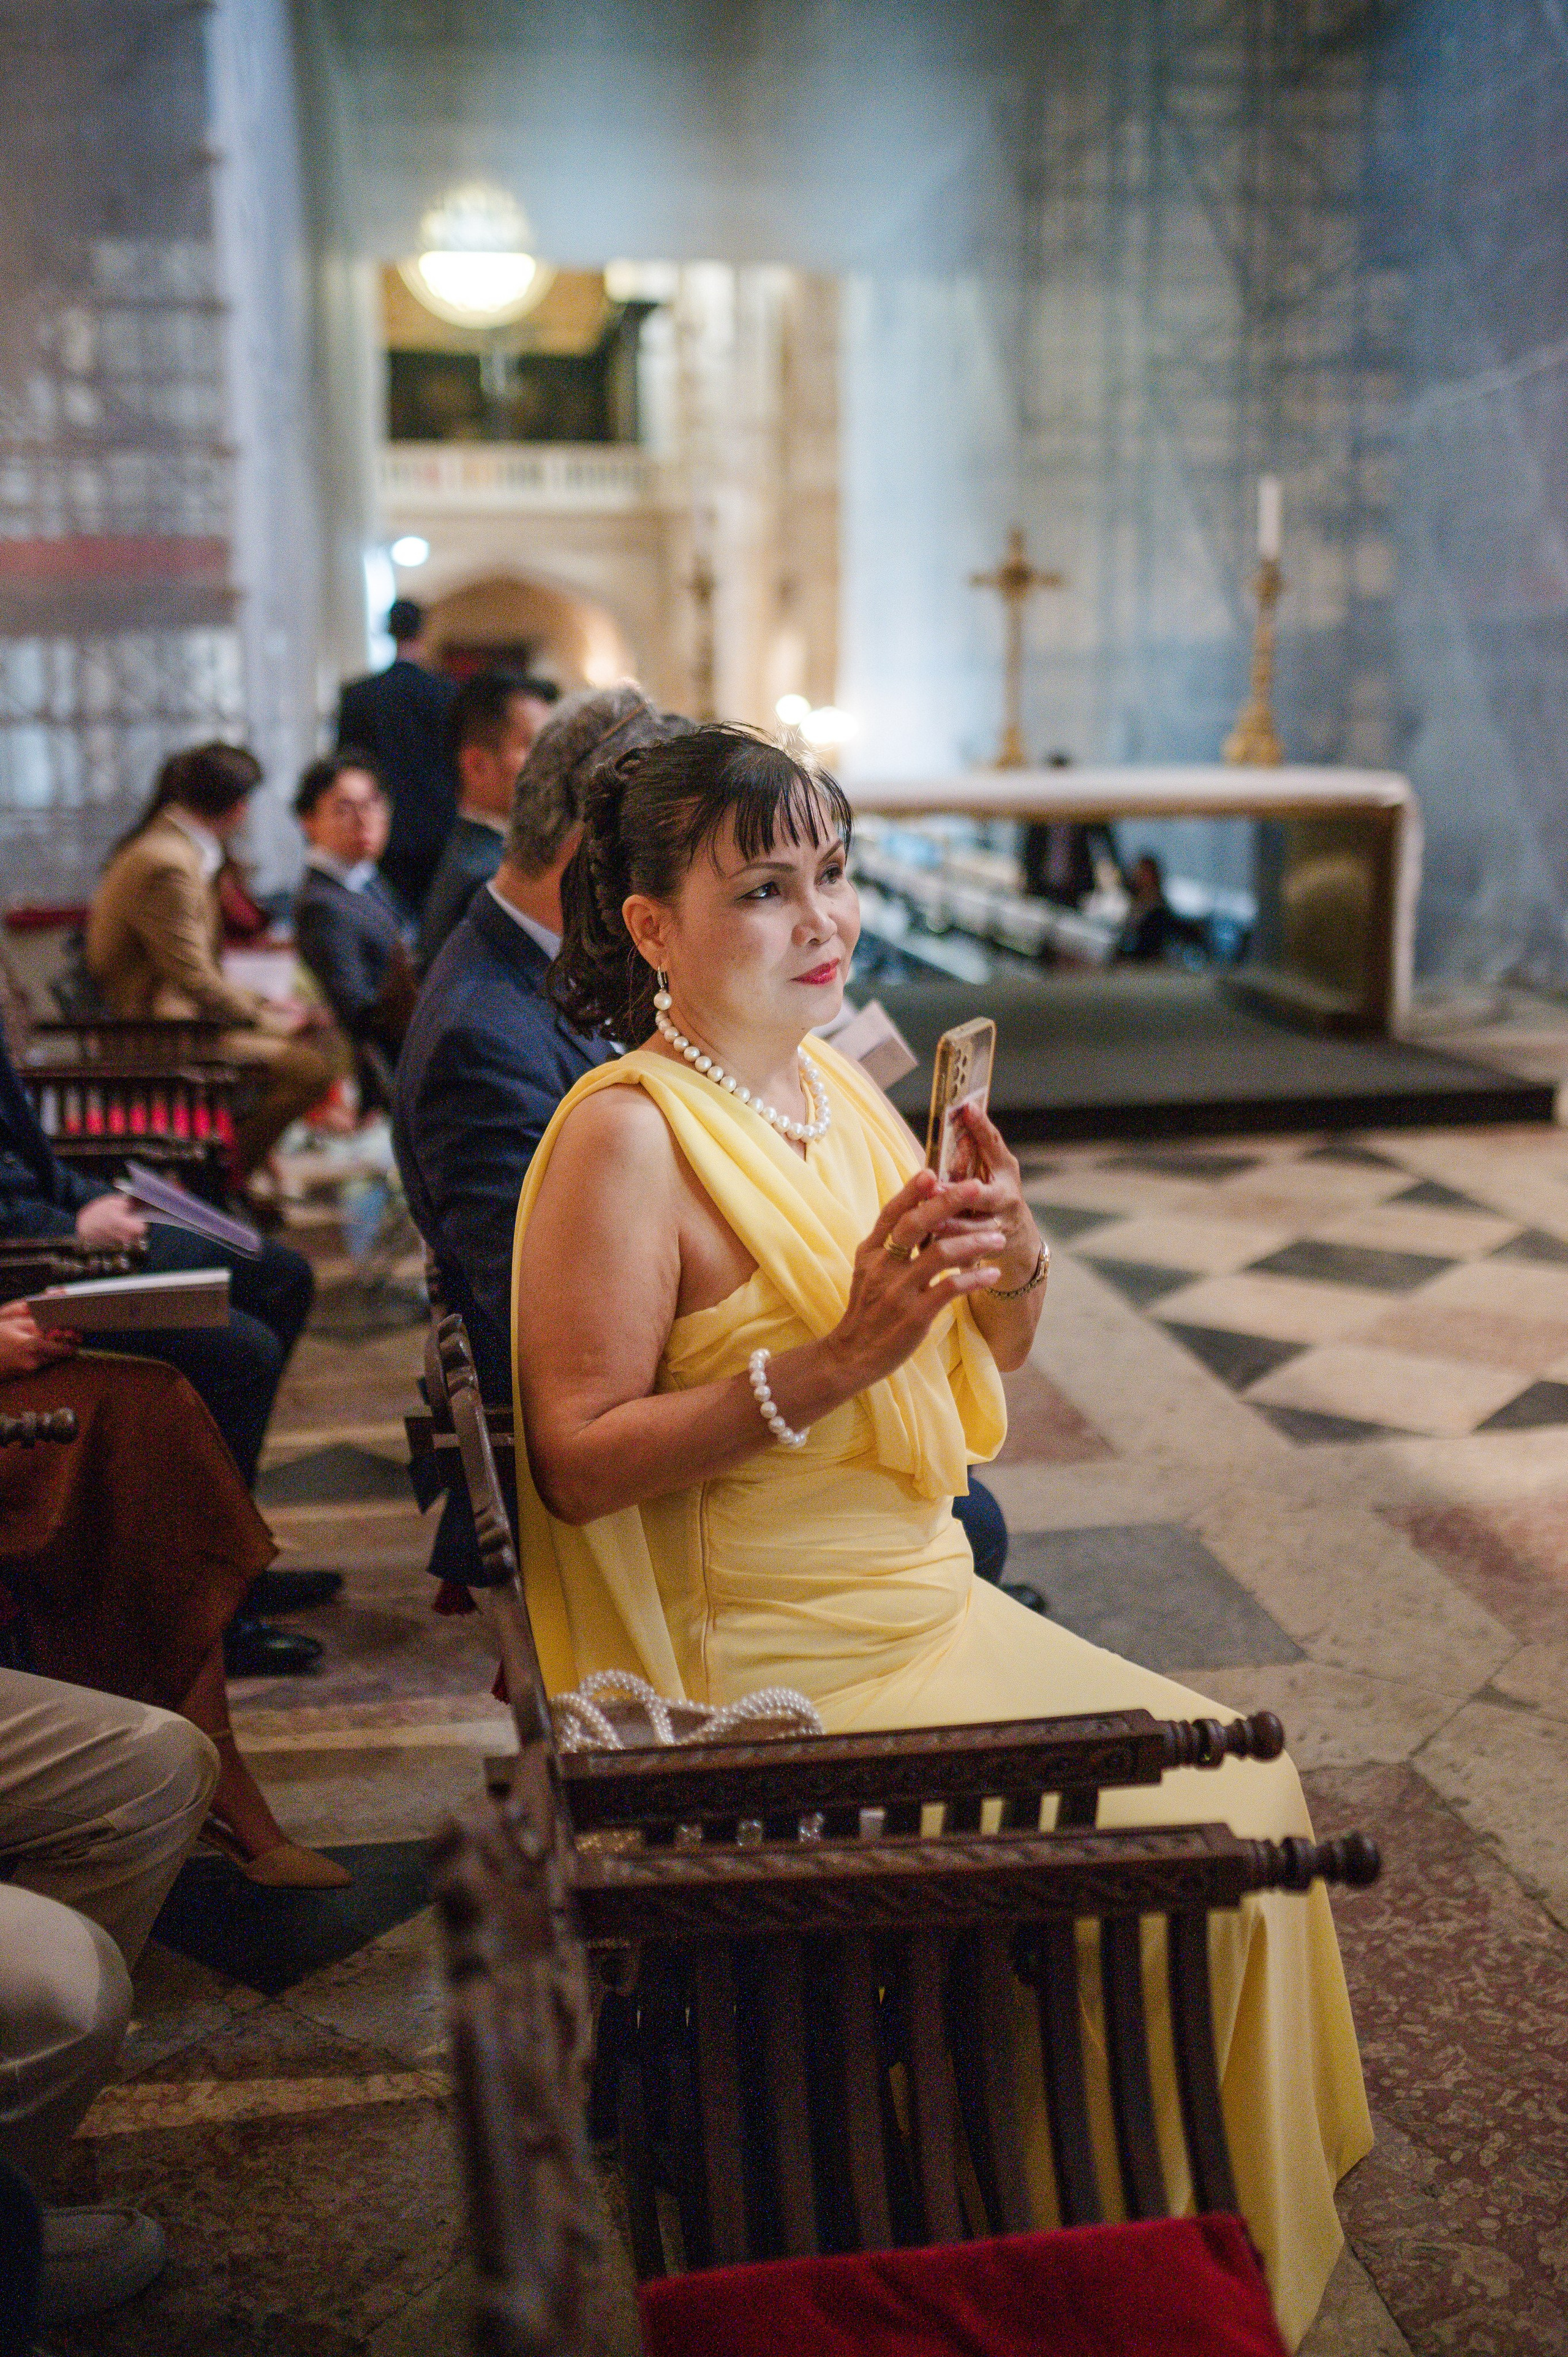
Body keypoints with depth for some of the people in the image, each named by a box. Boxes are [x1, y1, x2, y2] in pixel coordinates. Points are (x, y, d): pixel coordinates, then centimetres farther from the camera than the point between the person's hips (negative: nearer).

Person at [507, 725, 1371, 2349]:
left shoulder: (838, 1089, 6)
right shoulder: (625, 1134, -17)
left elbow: (992, 1360, 15)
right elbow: (577, 1458, -22)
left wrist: (1013, 1264, -8)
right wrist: (838, 1358, -28)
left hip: (931, 1609, 8)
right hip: (776, 1685, -8)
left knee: (1238, 1780, 5)